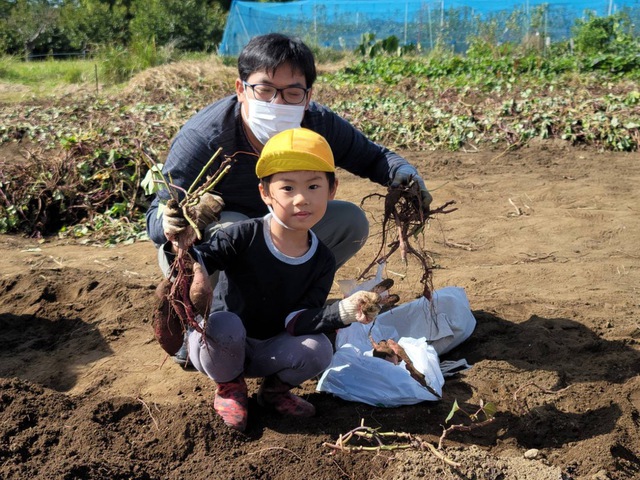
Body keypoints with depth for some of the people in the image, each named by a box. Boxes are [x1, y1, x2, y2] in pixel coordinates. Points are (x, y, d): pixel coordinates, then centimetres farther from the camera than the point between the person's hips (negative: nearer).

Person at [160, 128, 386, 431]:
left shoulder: (322, 261, -10)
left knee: (319, 349, -25)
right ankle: (229, 388, -2)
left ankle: (274, 390, 10)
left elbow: (295, 321, -17)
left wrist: (342, 312, -34)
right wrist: (181, 247, -50)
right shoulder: (243, 236, -21)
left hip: (267, 351, 3)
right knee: (224, 323, -37)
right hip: (216, 346, -2)